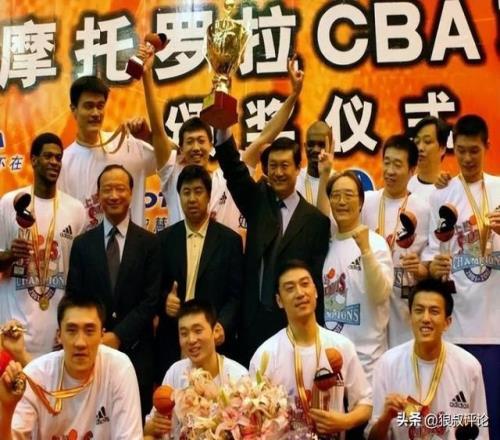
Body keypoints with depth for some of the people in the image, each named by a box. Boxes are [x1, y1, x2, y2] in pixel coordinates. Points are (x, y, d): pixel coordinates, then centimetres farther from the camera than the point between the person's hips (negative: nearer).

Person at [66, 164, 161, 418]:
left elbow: (151, 299, -4)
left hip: (136, 350, -1)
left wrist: (118, 335, -12)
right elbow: (74, 298, 5)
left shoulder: (149, 242, 2)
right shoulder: (83, 244, 8)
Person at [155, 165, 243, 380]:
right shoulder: (164, 239, 9)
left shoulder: (230, 240, 3)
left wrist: (223, 325, -16)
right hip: (171, 341, 2)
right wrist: (164, 300, -9)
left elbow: (236, 295, 0)